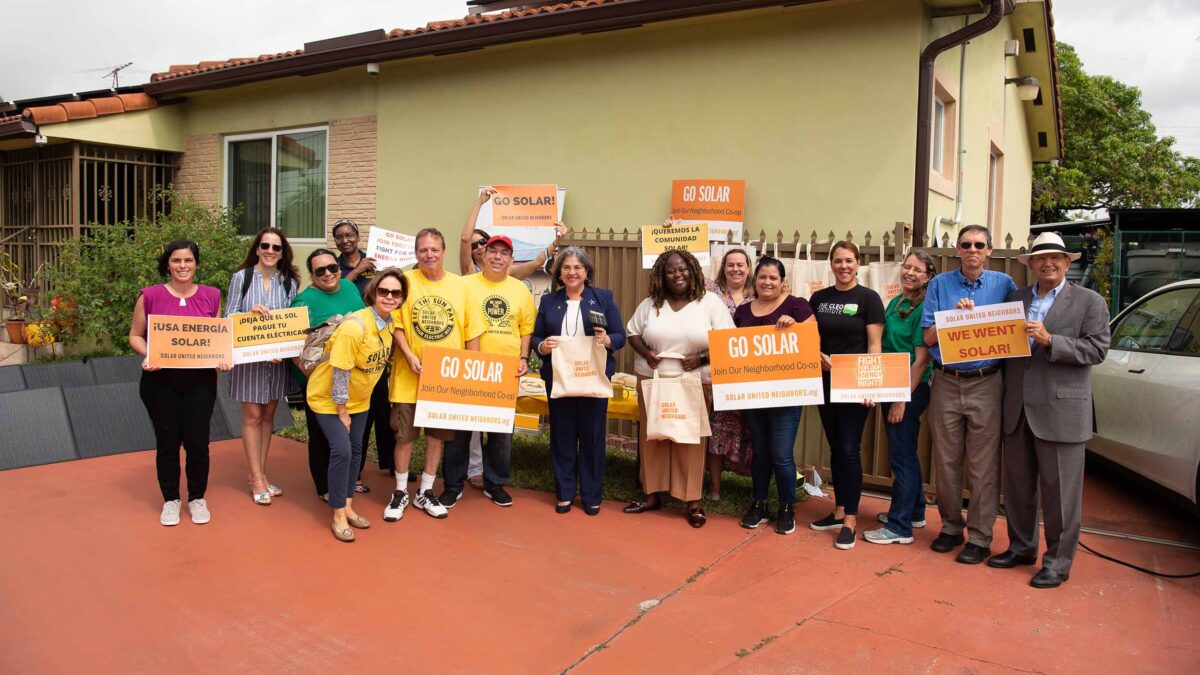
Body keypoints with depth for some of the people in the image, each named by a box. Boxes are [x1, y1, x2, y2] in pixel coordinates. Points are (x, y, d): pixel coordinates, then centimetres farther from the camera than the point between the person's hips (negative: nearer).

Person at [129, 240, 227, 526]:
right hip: (160, 381, -1)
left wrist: (222, 357, -9)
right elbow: (135, 335, 4)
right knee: (167, 442, 8)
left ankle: (197, 498, 23)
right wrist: (148, 356, -15)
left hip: (200, 381, 1)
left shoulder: (212, 296, 2)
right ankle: (171, 500, 26)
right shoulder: (150, 296, -3)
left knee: (198, 441, 4)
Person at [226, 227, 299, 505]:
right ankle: (257, 480, 11)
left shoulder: (289, 282, 2)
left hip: (278, 357, 3)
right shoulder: (242, 277, -5)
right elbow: (229, 317, -3)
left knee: (268, 414, 12)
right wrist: (251, 312, -22)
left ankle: (260, 474, 24)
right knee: (252, 416, 2)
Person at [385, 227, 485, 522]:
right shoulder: (406, 280, -3)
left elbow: (472, 331, 5)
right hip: (409, 376, -2)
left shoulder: (459, 285, 3)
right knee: (404, 434, 5)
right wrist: (409, 356, -16)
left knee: (437, 434, 11)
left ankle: (426, 492, 26)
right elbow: (395, 324, -5)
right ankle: (400, 492, 23)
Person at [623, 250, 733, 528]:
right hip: (653, 380, 3)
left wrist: (702, 359, -18)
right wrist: (645, 353, -9)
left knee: (691, 440, 0)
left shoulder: (711, 302, -3)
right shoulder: (650, 303, 6)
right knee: (653, 437, 8)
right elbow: (632, 332, 10)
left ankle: (692, 500, 10)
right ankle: (652, 494, 20)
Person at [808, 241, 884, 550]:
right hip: (826, 382, 5)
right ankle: (839, 510, 24)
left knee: (850, 449, -5)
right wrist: (818, 356, -8)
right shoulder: (818, 298, 8)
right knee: (835, 447, 12)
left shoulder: (868, 298, -4)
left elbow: (875, 345, -8)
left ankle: (850, 520, 4)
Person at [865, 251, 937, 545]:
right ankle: (914, 512, 34)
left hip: (911, 389, -8)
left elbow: (922, 359, -17)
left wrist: (903, 399, -18)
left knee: (902, 455, -1)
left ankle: (900, 527, 9)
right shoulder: (895, 302, 10)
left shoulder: (924, 308, -14)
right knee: (905, 452, 18)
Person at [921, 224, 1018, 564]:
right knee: (946, 460, 10)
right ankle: (951, 526, 25)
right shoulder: (940, 284, 5)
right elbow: (929, 336, 1)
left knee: (984, 465, 1)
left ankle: (980, 536, 12)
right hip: (946, 382, 2)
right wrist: (957, 315, -13)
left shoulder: (1003, 284, 3)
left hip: (986, 383, -2)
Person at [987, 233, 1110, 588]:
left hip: (1061, 411, -4)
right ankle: (1021, 547, 29)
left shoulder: (1089, 302, 1)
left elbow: (1097, 349, -8)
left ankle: (1058, 562, 13)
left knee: (1059, 491, 2)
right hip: (1017, 410, 5)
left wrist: (1049, 340, -18)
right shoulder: (1015, 299, 13)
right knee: (1017, 485, 14)